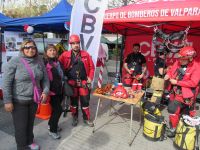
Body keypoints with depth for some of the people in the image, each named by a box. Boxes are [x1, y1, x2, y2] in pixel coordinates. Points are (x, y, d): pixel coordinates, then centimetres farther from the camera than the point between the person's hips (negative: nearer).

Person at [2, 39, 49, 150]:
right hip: (18, 101, -4)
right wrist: (7, 101, -14)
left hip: (34, 99, 4)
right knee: (21, 125, 10)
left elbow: (45, 79, 8)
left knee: (30, 123, 20)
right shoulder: (14, 61, -13)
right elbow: (6, 83, -13)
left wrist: (45, 91, -6)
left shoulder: (39, 62, 1)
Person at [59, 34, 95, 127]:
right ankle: (75, 118, 32)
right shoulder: (65, 55, -1)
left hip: (84, 82, 0)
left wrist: (90, 78, -2)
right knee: (73, 101, 14)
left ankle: (86, 118, 25)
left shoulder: (85, 54, 2)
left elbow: (91, 67, 4)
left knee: (85, 101, 7)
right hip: (72, 82, 0)